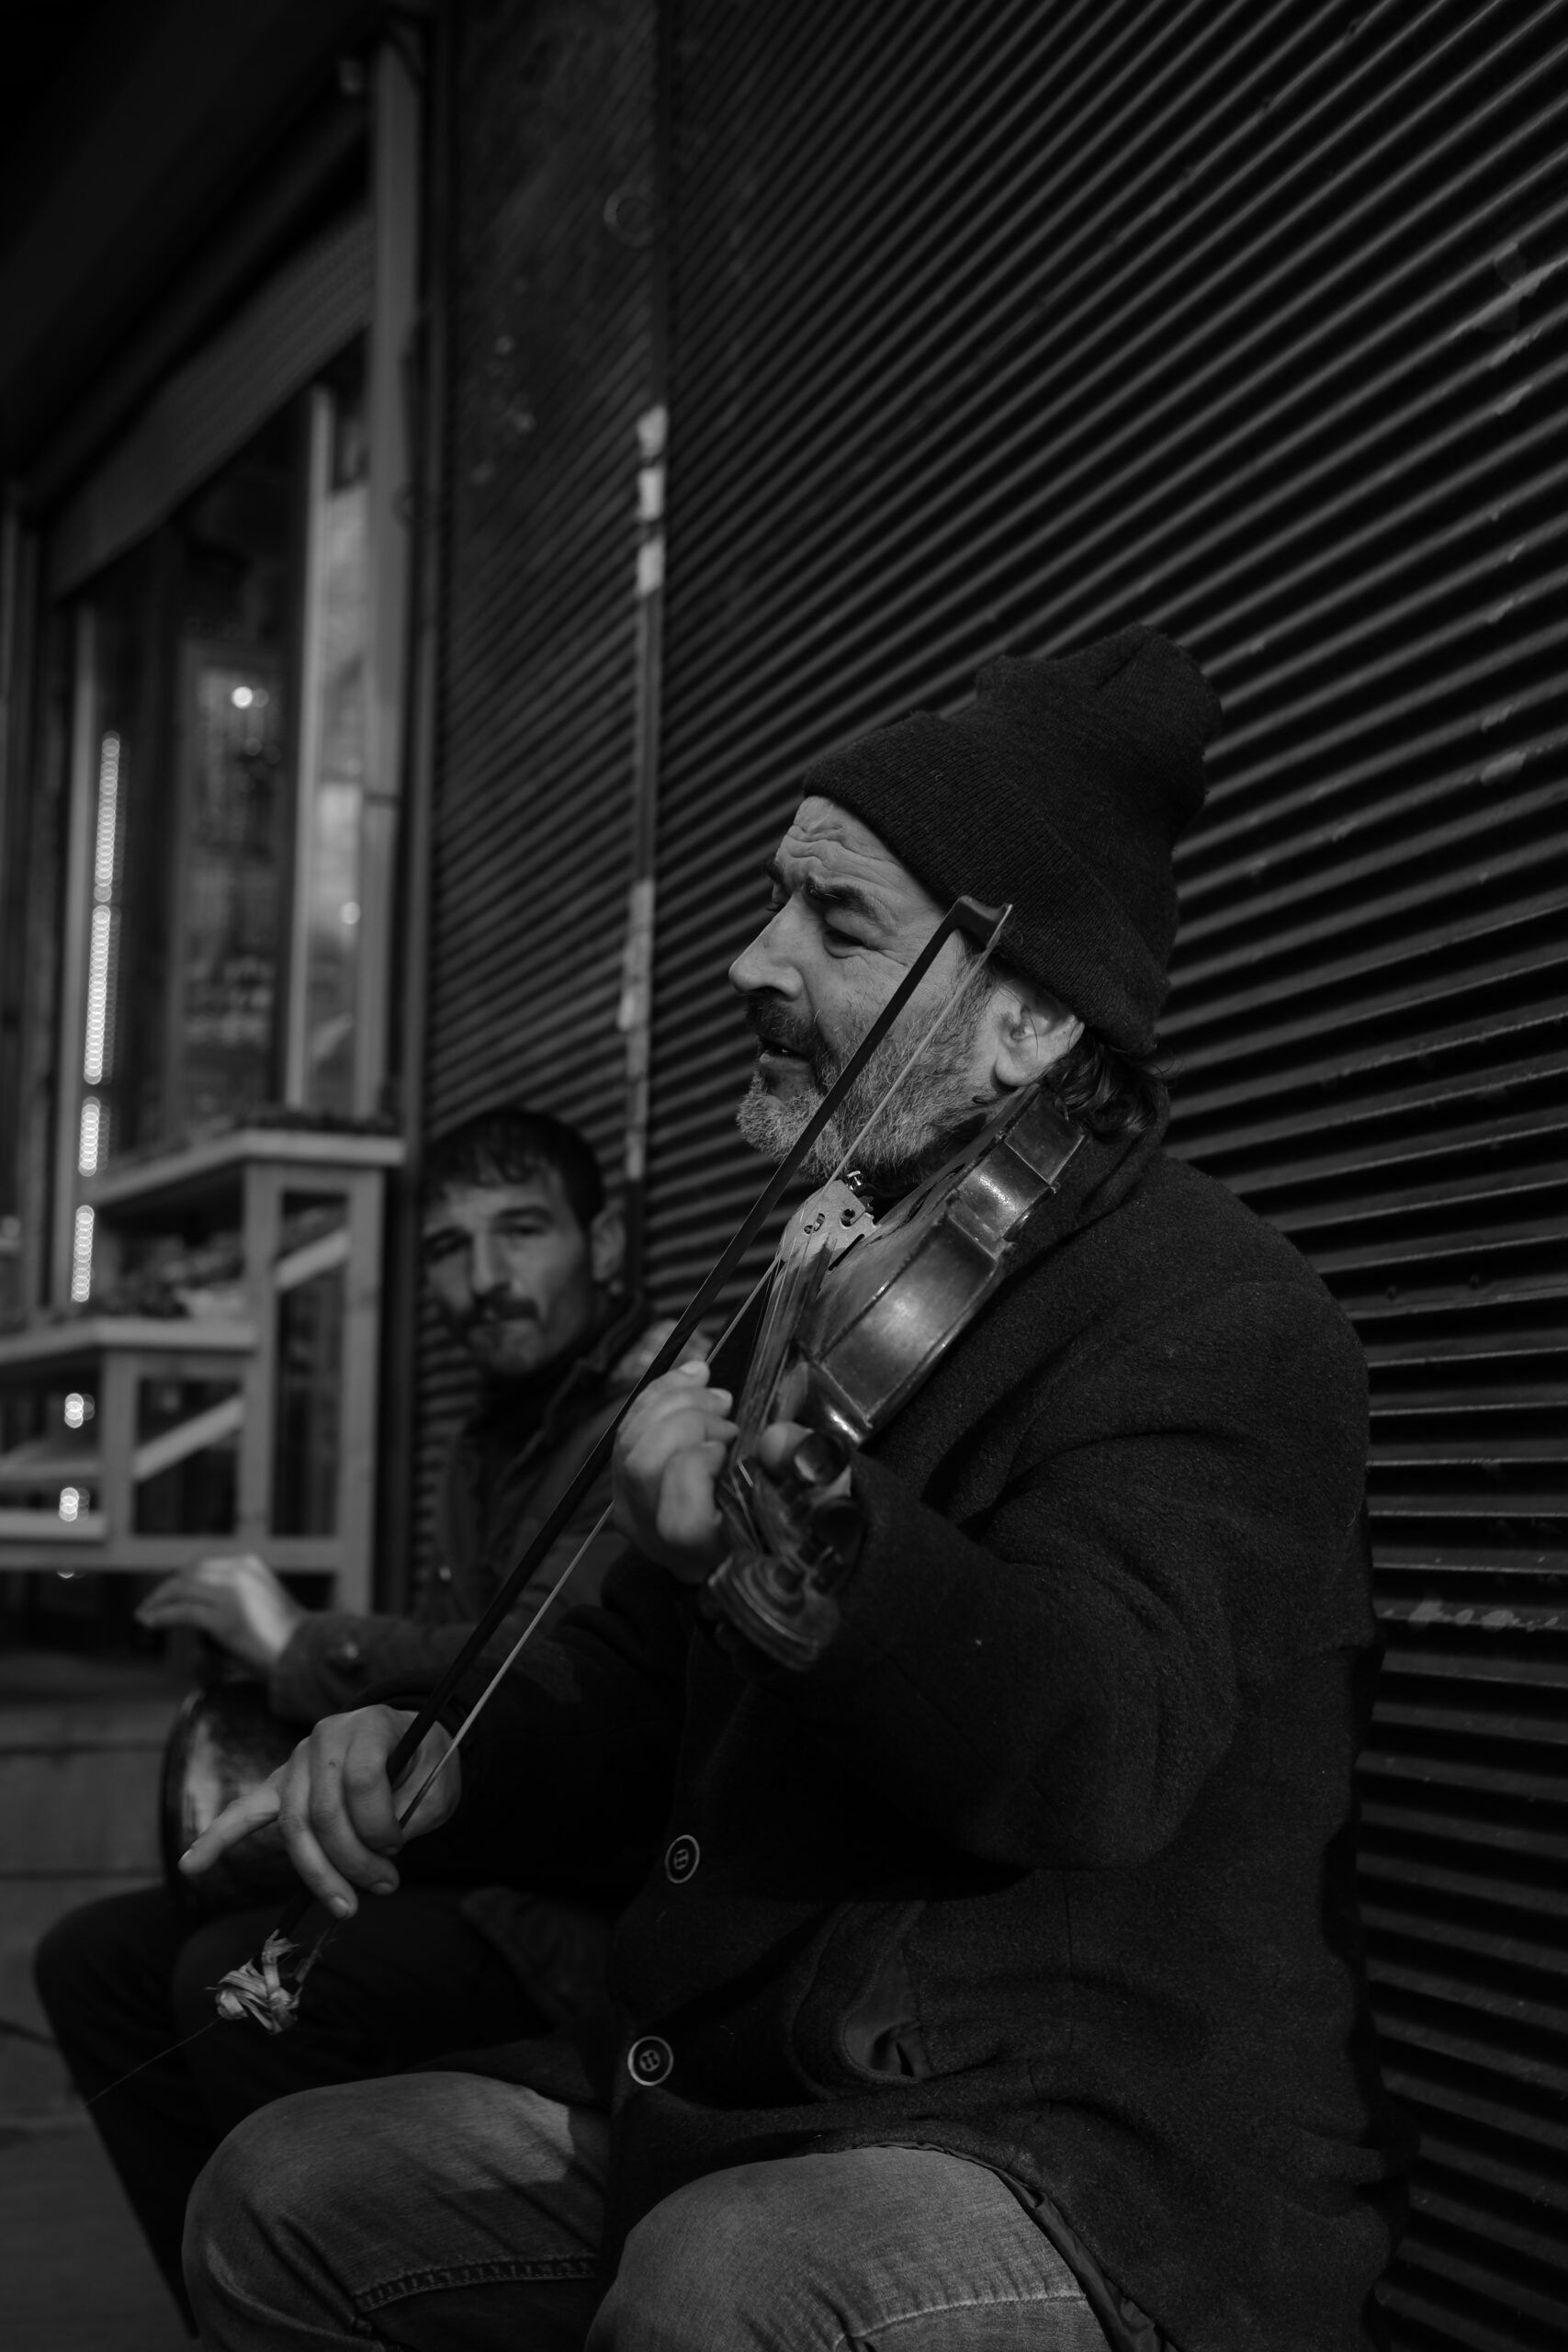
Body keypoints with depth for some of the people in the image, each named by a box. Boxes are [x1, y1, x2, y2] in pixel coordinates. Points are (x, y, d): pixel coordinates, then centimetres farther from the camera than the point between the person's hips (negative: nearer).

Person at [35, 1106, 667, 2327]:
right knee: (96, 1955, 4)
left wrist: (305, 1645, -17)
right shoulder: (495, 1440, 19)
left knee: (246, 1979, -27)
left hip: (614, 1907, -10)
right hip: (474, 1867, 10)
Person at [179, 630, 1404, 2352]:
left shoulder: (1213, 1319, -15)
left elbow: (1100, 1746, -31)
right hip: (737, 2105, 8)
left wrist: (793, 1546, -47)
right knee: (281, 2200, 5)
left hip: (1112, 2162, -8)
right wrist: (429, 1756, 0)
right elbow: (641, 1686, 19)